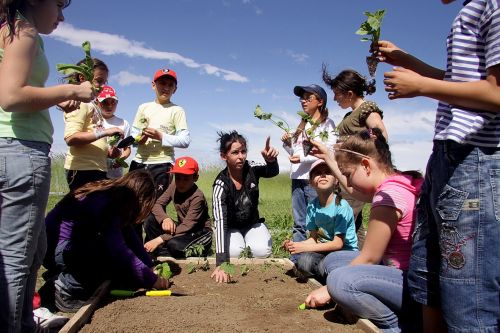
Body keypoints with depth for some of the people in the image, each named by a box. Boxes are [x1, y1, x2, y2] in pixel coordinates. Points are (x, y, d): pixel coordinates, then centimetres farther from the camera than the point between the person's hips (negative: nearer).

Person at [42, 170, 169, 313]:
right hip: (57, 249, -10)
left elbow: (130, 236, 4)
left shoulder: (112, 197, 0)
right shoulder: (104, 204, -27)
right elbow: (119, 251, -30)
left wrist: (150, 267, 0)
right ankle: (66, 287, -9)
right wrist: (153, 280, -21)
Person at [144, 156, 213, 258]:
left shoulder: (197, 197, -24)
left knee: (174, 244, -36)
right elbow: (157, 204, -5)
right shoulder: (174, 186, -5)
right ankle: (165, 256, -10)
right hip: (182, 228, 7)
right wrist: (165, 218, -29)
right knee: (150, 223, -14)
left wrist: (160, 239, -36)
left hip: (200, 233, -7)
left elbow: (188, 226, -29)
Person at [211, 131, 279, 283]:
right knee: (235, 251, -31)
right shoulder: (221, 184, -27)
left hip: (252, 224, 2)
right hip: (231, 228, -2)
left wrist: (271, 160, -62)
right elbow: (219, 221, -38)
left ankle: (247, 243, 10)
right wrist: (221, 264, -47)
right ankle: (238, 243, 6)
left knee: (262, 251, -25)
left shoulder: (251, 170, -16)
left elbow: (272, 171, -34)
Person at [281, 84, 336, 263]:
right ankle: (295, 261, 11)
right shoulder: (302, 126, 23)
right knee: (299, 223, 7)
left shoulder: (327, 124, 2)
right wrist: (288, 144, 5)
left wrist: (303, 158, -17)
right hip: (297, 178, 7)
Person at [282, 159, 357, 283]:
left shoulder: (341, 206, -20)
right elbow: (313, 238, 2)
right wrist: (294, 245, -18)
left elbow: (338, 243, -19)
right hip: (326, 250, 5)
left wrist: (304, 247, -21)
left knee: (324, 267, -32)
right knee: (303, 261, -24)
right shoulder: (312, 207, -2)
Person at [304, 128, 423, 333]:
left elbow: (368, 259, -17)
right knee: (333, 260, 9)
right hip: (404, 272, 10)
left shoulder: (388, 196, -23)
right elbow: (358, 193, 24)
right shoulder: (397, 183, 5)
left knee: (340, 281, -30)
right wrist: (329, 157, 30)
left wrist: (330, 290, -6)